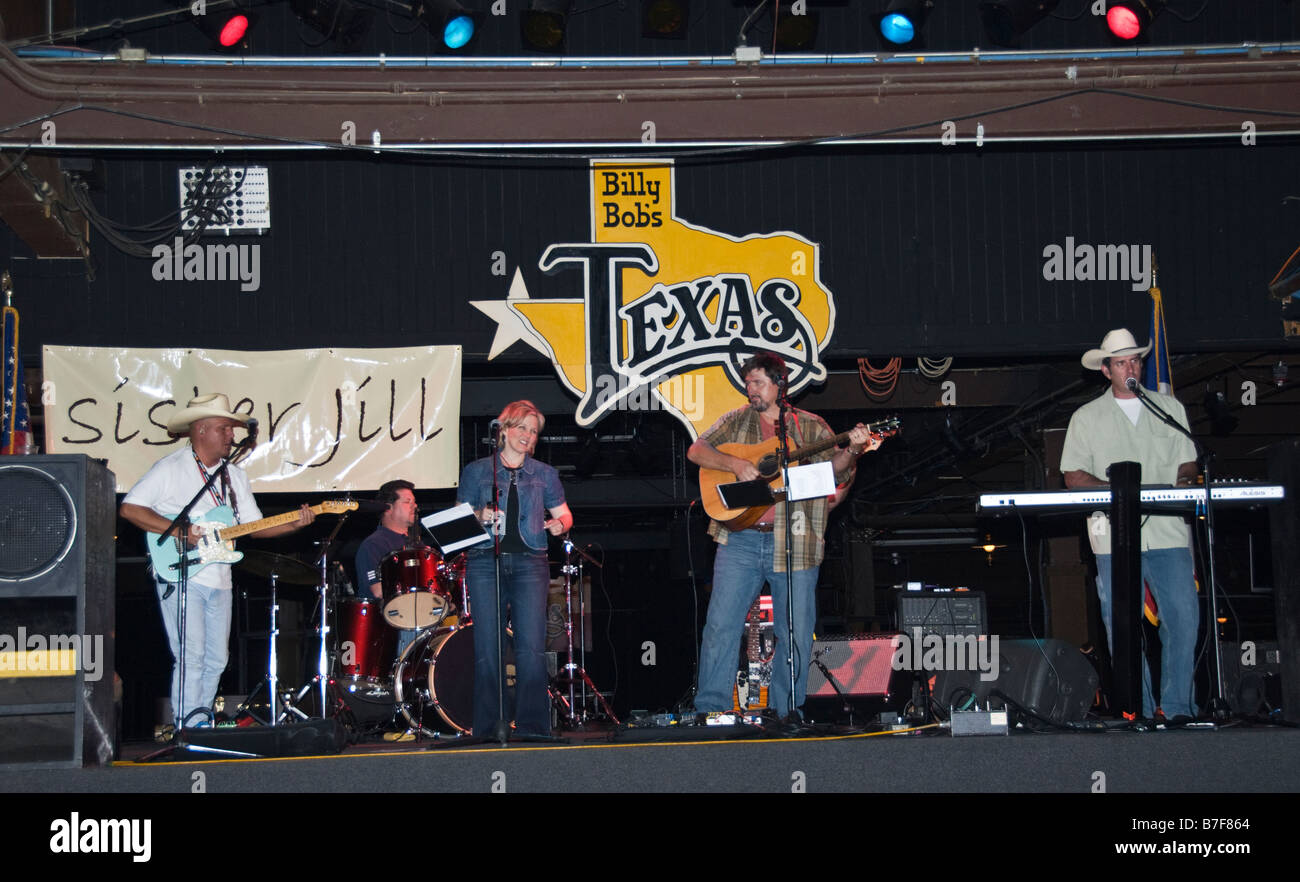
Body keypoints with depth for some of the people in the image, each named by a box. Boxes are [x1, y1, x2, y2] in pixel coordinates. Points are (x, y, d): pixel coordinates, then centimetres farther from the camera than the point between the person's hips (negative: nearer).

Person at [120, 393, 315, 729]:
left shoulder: (235, 476, 16)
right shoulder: (170, 469, -5)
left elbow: (254, 525, 15)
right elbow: (129, 508, -10)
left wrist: (293, 524, -3)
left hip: (219, 580, 7)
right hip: (181, 576, -7)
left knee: (216, 660, 8)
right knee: (191, 656, -13)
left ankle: (201, 722, 19)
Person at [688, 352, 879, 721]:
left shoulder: (810, 427, 10)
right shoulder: (736, 421, 12)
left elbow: (834, 469, 2)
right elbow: (696, 451, 3)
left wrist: (852, 450, -18)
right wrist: (734, 463, -13)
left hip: (794, 542, 0)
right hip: (741, 540, 0)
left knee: (796, 634, 2)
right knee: (721, 624, -5)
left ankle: (787, 713, 13)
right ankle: (710, 710, 0)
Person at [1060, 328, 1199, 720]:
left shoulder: (1169, 408, 17)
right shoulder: (1087, 417, 11)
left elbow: (1188, 463, 18)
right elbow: (1073, 475, 5)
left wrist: (1183, 482, -6)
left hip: (1168, 530, 1)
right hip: (1114, 535, -1)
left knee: (1184, 615, -7)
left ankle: (1177, 706, 3)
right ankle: (1138, 712, 4)